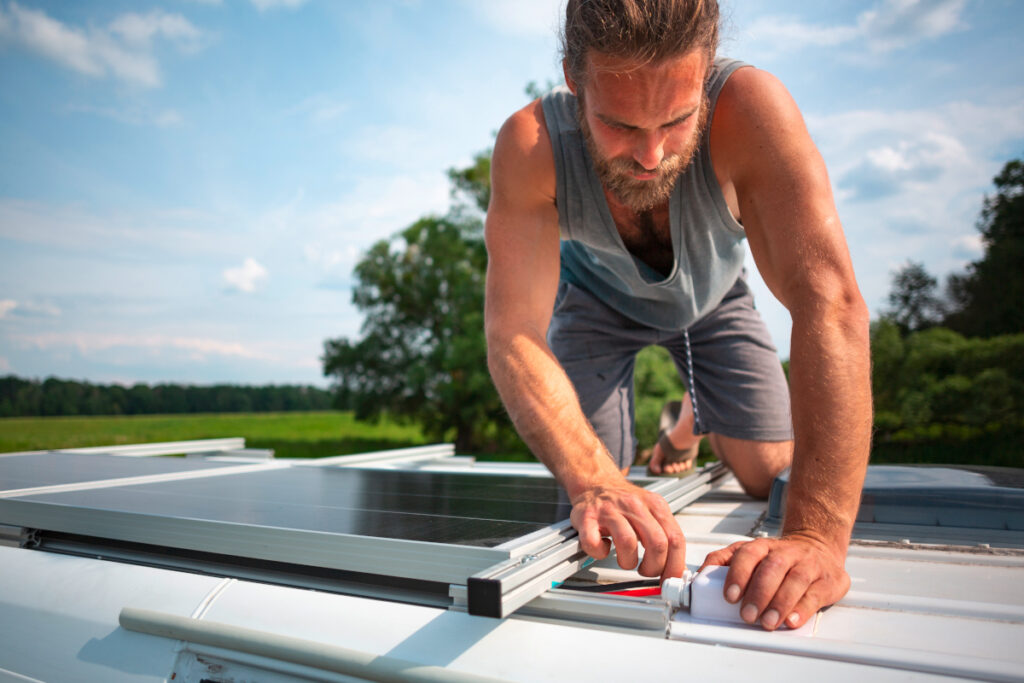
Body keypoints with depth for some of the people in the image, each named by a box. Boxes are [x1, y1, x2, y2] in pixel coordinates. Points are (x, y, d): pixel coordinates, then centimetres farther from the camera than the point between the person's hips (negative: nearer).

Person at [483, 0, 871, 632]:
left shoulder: (750, 107, -38)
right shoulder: (531, 146, -36)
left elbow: (830, 303, -46)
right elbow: (514, 334, -40)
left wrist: (818, 536, -53)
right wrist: (593, 484, -56)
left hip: (710, 293, 1)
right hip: (597, 296, 0)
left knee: (774, 477, -3)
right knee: (594, 498, -6)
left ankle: (690, 426, 32)